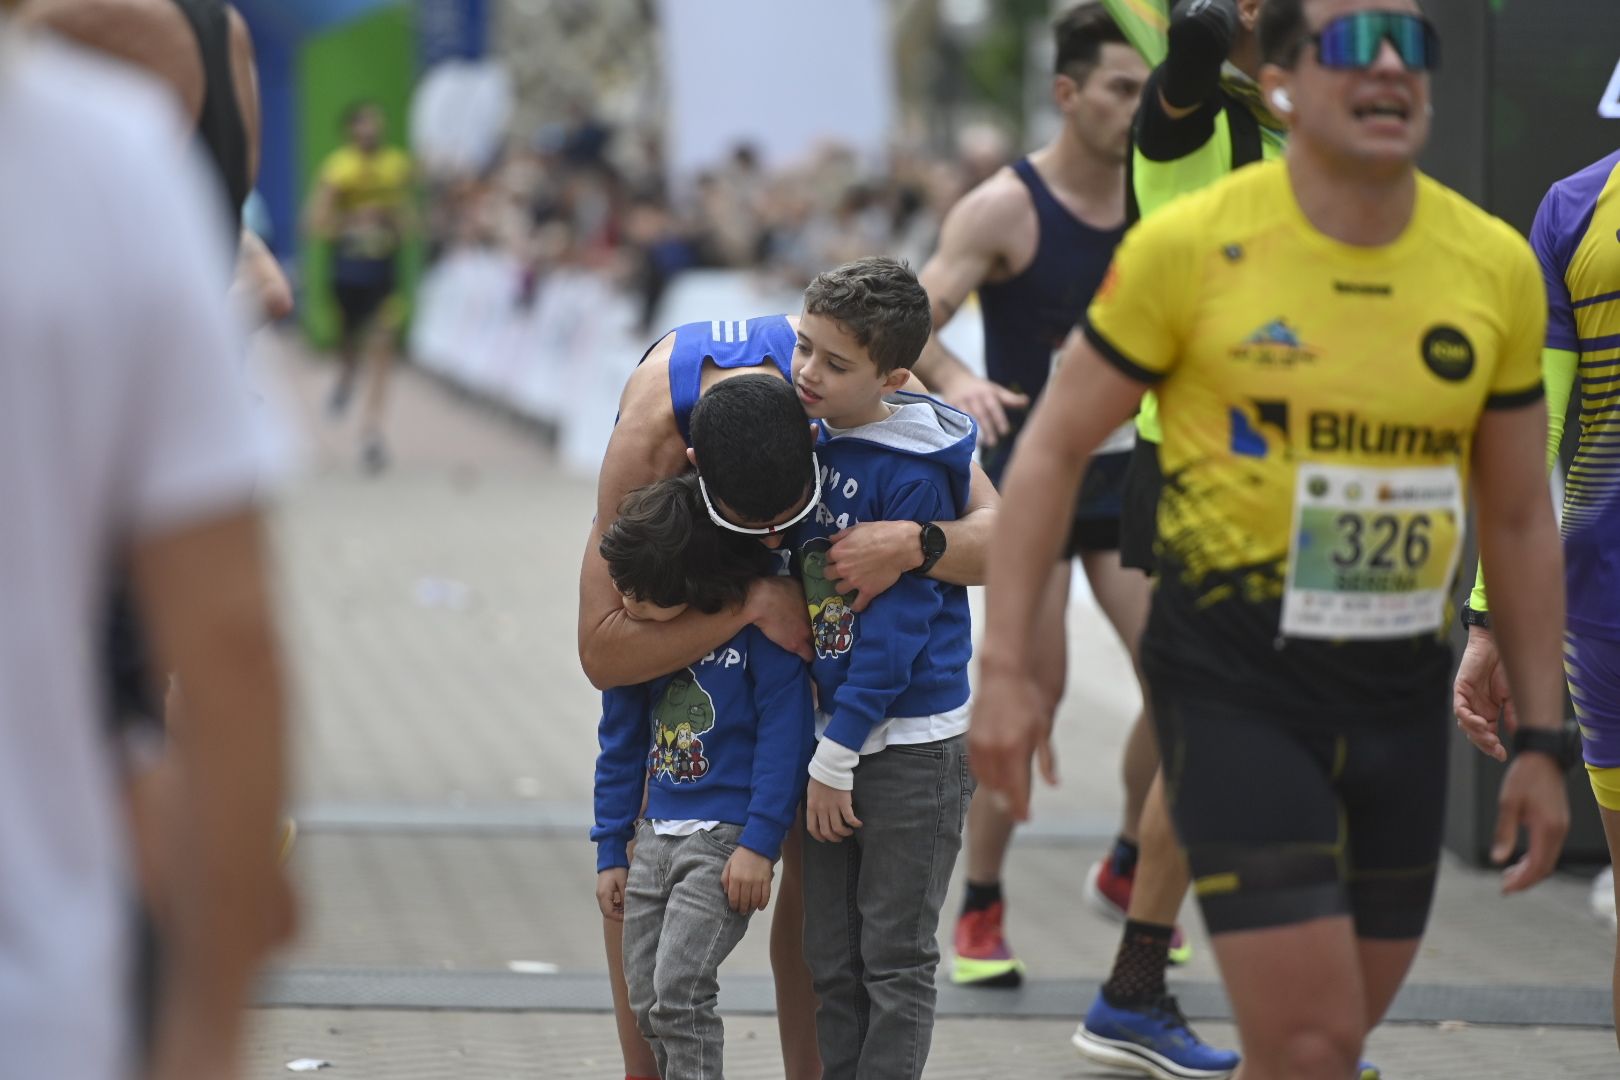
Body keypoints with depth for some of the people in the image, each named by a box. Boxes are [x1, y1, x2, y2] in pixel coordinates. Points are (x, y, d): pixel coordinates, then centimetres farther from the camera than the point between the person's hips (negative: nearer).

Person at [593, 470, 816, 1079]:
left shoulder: (759, 622, -14)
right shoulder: (634, 630, 3)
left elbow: (785, 734, -13)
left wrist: (760, 844, -17)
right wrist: (610, 850, 14)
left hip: (728, 841, -6)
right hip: (656, 836, 6)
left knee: (679, 992, -15)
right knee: (646, 1002, 7)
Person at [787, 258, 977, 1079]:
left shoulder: (915, 473, -17)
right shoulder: (807, 438, 3)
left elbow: (896, 628, -17)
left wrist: (835, 760, -15)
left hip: (910, 742, -7)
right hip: (832, 736, 7)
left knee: (896, 963, 0)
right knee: (832, 964, 10)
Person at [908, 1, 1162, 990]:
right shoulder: (1006, 209, -12)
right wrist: (955, 381, -38)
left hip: (1127, 474, 5)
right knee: (1032, 691, -8)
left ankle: (1134, 869, 17)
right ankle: (981, 907, 6)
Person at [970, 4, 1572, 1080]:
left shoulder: (1497, 269, 3)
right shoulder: (1190, 246, -8)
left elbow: (1520, 520, 12)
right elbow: (1054, 448, -1)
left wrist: (1542, 744, 12)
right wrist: (1006, 667, -7)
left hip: (1403, 694, 5)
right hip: (1234, 681, -4)